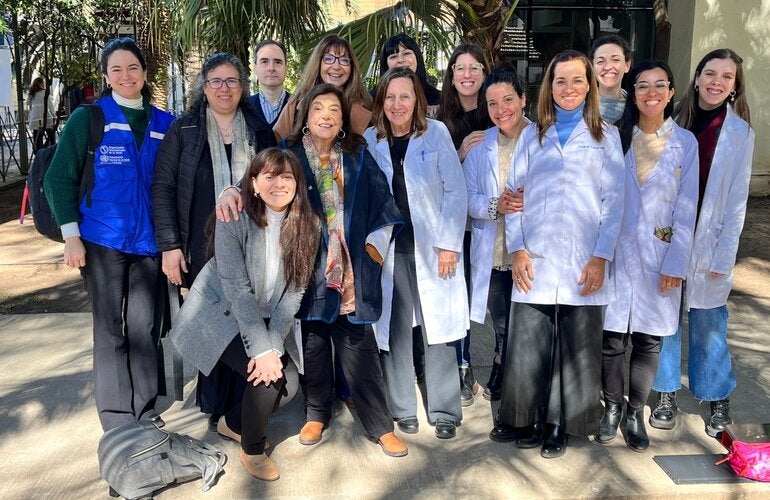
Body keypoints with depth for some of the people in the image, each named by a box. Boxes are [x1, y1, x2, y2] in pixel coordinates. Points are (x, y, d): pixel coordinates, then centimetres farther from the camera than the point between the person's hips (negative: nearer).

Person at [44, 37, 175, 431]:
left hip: (149, 241, 2)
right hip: (102, 240, -2)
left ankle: (145, 413, 19)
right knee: (110, 329, 3)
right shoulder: (88, 118, 0)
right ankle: (116, 422, 14)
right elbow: (60, 178, -1)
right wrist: (71, 235, -8)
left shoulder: (163, 123, 8)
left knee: (144, 326, 6)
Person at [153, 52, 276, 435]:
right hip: (203, 250, -1)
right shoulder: (183, 130, 2)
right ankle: (217, 409, 22)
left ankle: (237, 416, 15)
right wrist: (169, 245, -8)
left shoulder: (259, 130, 8)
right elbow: (163, 187, -1)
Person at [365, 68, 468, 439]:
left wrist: (449, 244, -8)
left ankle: (444, 412, 15)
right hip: (388, 248, 2)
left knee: (438, 329, 2)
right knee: (394, 329, 6)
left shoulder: (436, 133, -2)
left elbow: (455, 191, -3)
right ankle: (402, 408, 21)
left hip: (432, 248, -2)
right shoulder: (370, 140, 4)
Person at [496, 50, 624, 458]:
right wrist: (517, 249, -4)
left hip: (584, 263, -1)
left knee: (576, 349, 3)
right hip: (535, 261, 1)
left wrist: (601, 257, -7)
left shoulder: (606, 137, 9)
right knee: (526, 345, -1)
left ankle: (559, 425, 19)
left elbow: (613, 201, 3)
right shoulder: (532, 135, 13)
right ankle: (524, 420, 16)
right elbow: (513, 193, 7)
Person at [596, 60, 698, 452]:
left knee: (648, 339, 7)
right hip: (616, 251, 0)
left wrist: (676, 263, -6)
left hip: (659, 255, 0)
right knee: (611, 337, 4)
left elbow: (686, 208, -1)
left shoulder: (685, 143, 1)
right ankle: (612, 407, 25)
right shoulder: (616, 137, 2)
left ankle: (635, 413, 24)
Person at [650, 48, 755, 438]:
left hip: (708, 241, -1)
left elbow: (736, 200, -3)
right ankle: (667, 396, 23)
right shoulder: (674, 122, 1)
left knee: (707, 320, 5)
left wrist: (723, 256, -7)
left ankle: (718, 400, 24)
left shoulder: (740, 133, -2)